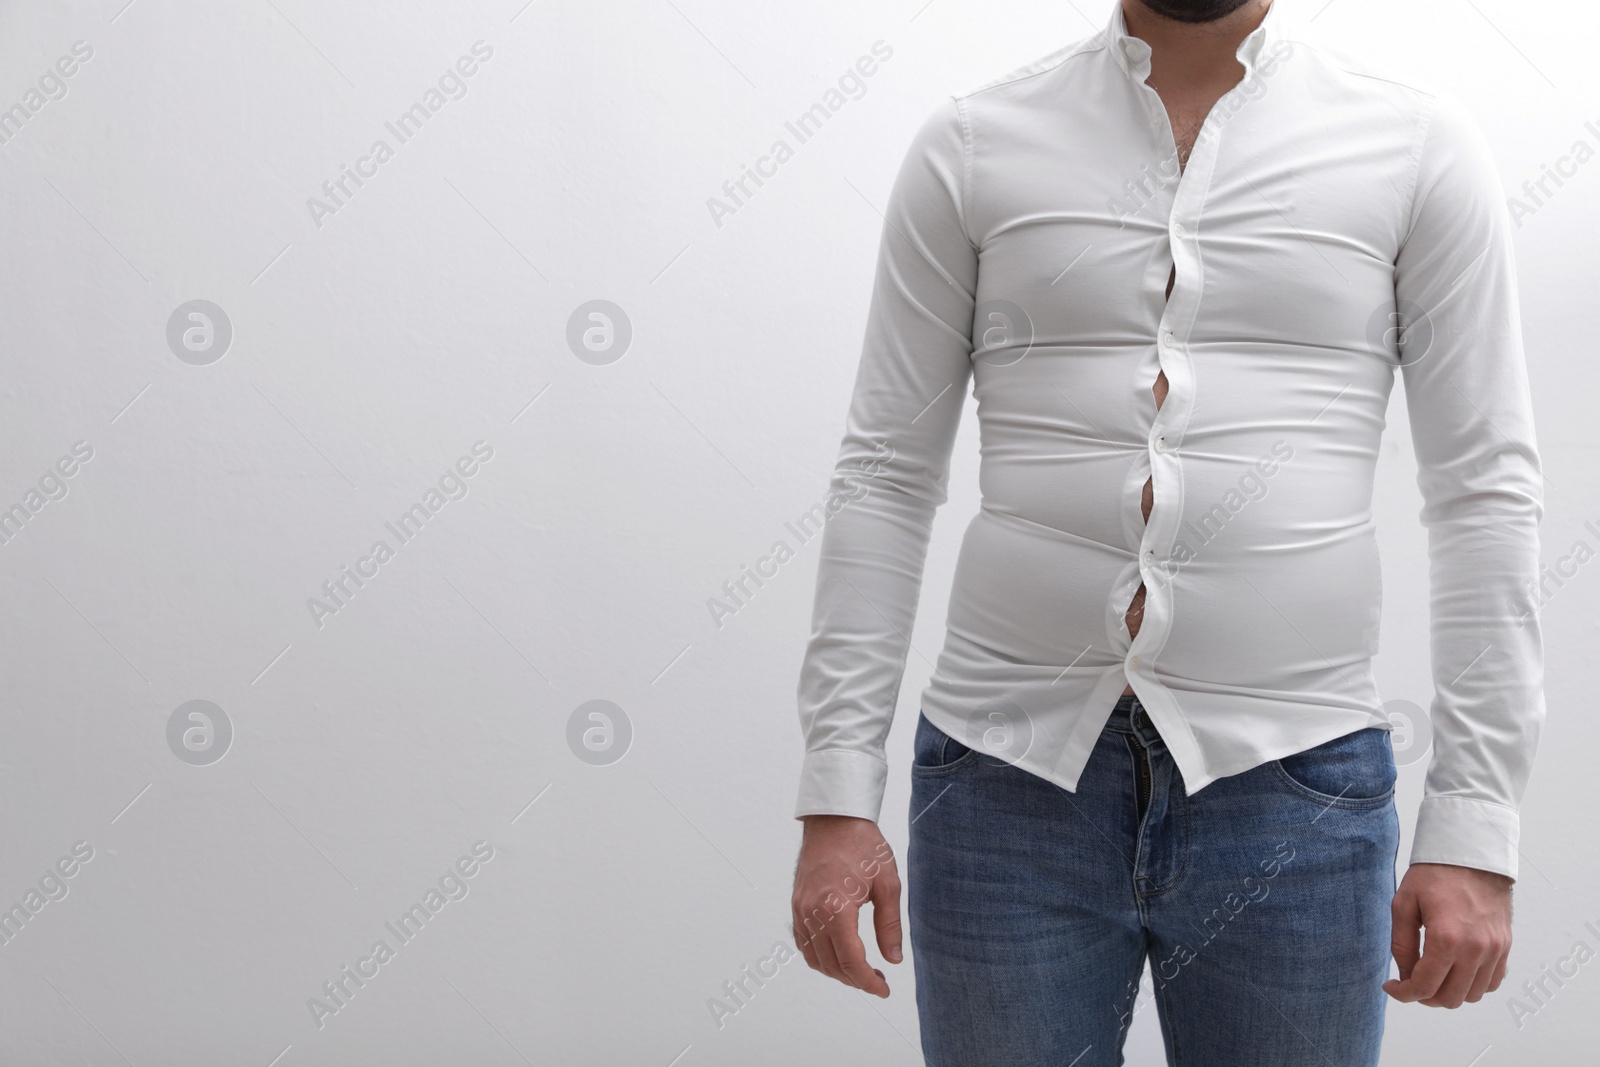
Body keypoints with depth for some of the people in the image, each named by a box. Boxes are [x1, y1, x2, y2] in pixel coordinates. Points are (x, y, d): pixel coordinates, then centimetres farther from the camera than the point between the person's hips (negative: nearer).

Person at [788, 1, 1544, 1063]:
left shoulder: (1418, 140, 2)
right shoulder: (972, 143, 4)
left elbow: (1488, 492, 0)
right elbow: (884, 476, 4)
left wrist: (1476, 830, -5)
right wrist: (837, 798, -1)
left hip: (1289, 785, 0)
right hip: (1011, 776, 1)